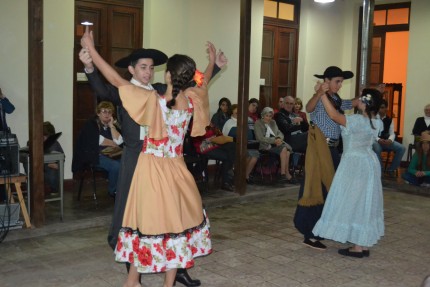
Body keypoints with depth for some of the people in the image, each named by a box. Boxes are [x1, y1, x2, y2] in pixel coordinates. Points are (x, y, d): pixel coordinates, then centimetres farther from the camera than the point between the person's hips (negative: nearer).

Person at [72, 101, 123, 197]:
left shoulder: (112, 125, 14)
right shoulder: (91, 124, 0)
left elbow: (119, 141, -2)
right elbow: (98, 140, -13)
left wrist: (111, 126, -4)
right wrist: (113, 144, -1)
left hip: (109, 155, 6)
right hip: (93, 155, -6)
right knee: (116, 166, -30)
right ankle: (113, 191, -8)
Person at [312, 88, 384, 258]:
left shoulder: (358, 121, -21)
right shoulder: (372, 121, 6)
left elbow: (333, 115, -22)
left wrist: (322, 94, -16)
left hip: (356, 164, -9)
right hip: (367, 163, 9)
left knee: (353, 202, -1)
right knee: (364, 203, 12)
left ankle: (357, 248, 3)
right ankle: (365, 245, 19)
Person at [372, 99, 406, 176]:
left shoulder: (389, 120, 12)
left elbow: (392, 134, 7)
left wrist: (390, 140, -18)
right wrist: (379, 140, -26)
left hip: (386, 141, 5)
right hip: (375, 140, -5)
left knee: (402, 148, -15)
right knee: (377, 148, -39)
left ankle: (391, 169, 0)